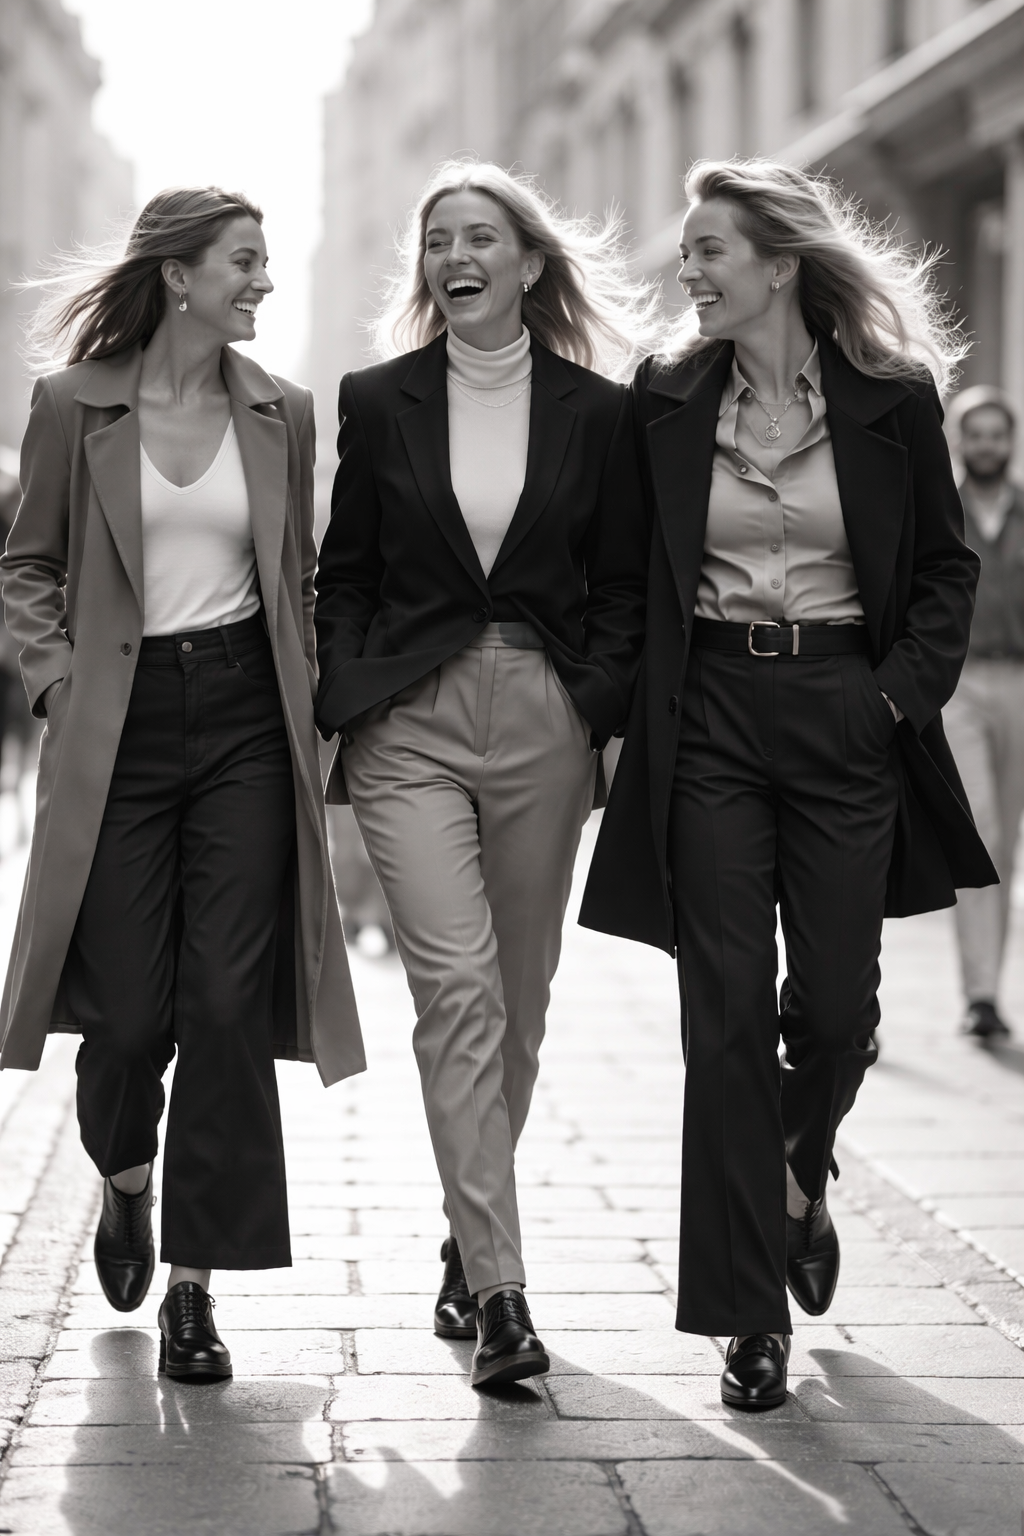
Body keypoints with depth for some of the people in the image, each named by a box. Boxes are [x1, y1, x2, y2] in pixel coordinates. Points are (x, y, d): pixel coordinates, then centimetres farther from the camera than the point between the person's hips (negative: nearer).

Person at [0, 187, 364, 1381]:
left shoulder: (280, 413, 9)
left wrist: (308, 697, 6)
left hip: (246, 714, 2)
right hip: (122, 726, -2)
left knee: (230, 1002, -4)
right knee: (128, 1005, 0)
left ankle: (193, 1281, 4)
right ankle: (124, 1181, 35)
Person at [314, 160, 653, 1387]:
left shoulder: (595, 413, 6)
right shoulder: (377, 403, 6)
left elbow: (624, 585, 9)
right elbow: (344, 575, 9)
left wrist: (599, 707, -3)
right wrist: (346, 704, -1)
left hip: (546, 724, 1)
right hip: (409, 725, -1)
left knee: (517, 1001, 8)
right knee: (457, 991, -13)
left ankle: (470, 1248, 26)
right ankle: (498, 1293, -16)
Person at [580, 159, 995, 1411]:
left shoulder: (891, 398, 0)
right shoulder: (666, 399, 4)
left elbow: (946, 568, 6)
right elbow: (631, 573, 8)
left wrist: (905, 690, -6)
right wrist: (633, 713, -2)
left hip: (843, 712, 0)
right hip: (709, 719, 1)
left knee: (835, 1002, 3)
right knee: (726, 1014, -2)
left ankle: (799, 1179, 39)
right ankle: (751, 1313, 4)